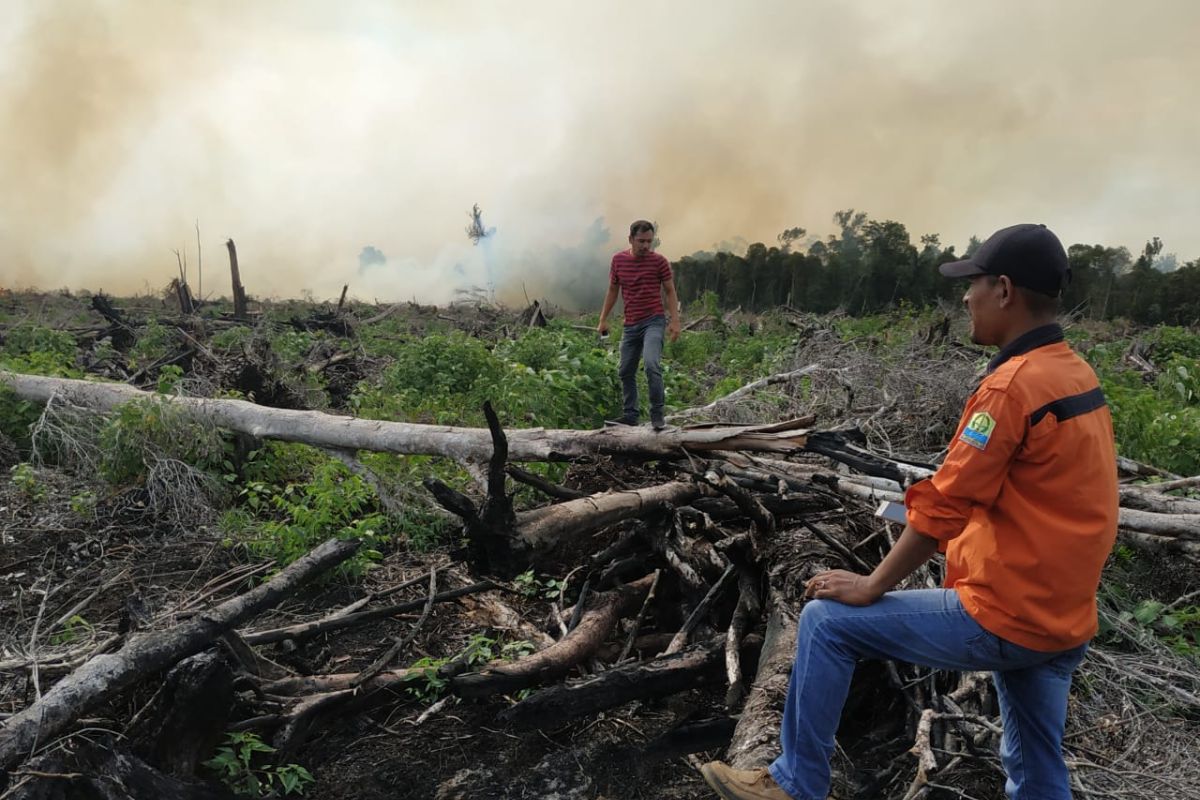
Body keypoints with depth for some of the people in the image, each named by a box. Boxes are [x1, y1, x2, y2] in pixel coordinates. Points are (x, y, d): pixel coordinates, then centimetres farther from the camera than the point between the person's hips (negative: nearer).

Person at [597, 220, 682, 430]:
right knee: (626, 371, 8)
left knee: (651, 364, -24)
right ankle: (629, 415, 22)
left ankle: (657, 414, -12)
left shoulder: (659, 262, -5)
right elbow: (612, 290, 13)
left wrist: (675, 321, -9)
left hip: (654, 321, -4)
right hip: (630, 324, 5)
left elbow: (670, 292, 0)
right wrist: (603, 319, 11)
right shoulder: (618, 260, 4)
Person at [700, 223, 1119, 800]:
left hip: (1004, 617, -9)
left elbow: (942, 509, -19)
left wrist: (871, 588, -8)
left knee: (826, 622, 0)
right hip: (1062, 619, 9)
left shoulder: (1013, 386, -21)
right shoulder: (1078, 376, 8)